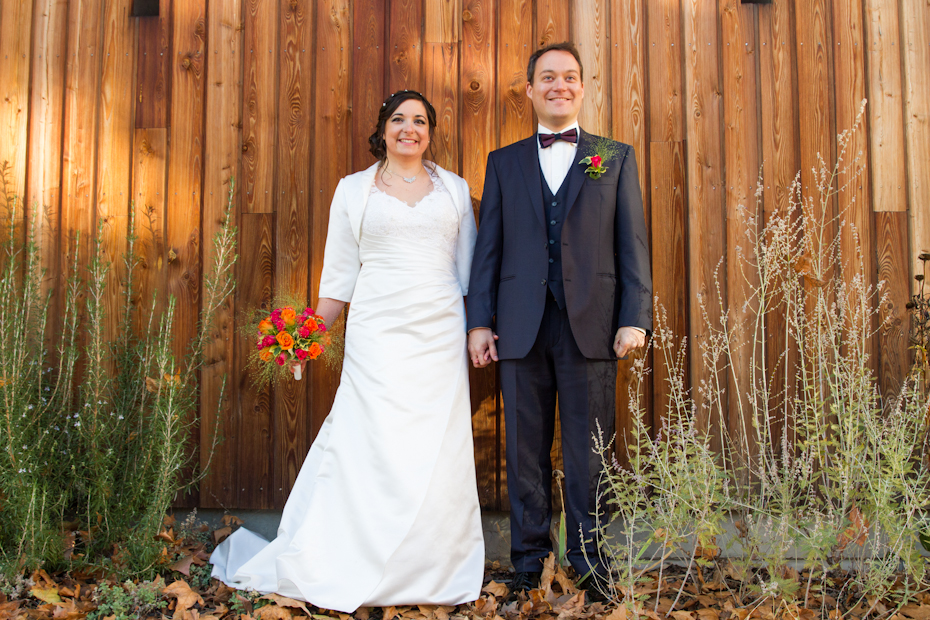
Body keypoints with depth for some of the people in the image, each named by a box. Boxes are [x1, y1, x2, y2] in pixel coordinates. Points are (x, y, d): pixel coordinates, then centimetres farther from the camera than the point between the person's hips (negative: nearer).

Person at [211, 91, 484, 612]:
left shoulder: (454, 189, 13)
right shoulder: (354, 189, 10)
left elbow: (469, 269, 13)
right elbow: (340, 274, 8)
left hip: (441, 334, 2)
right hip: (378, 333, -1)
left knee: (438, 448, 2)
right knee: (373, 446, -5)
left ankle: (432, 570, 15)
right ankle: (363, 567, 9)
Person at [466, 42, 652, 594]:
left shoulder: (617, 158, 10)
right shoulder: (504, 163, 13)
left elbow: (633, 243, 4)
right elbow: (488, 247, 9)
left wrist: (635, 318, -5)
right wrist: (480, 321, 2)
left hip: (591, 325, -1)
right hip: (521, 326, 1)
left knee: (588, 449, 5)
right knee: (526, 449, 7)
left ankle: (587, 554, 20)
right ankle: (530, 556, 20)